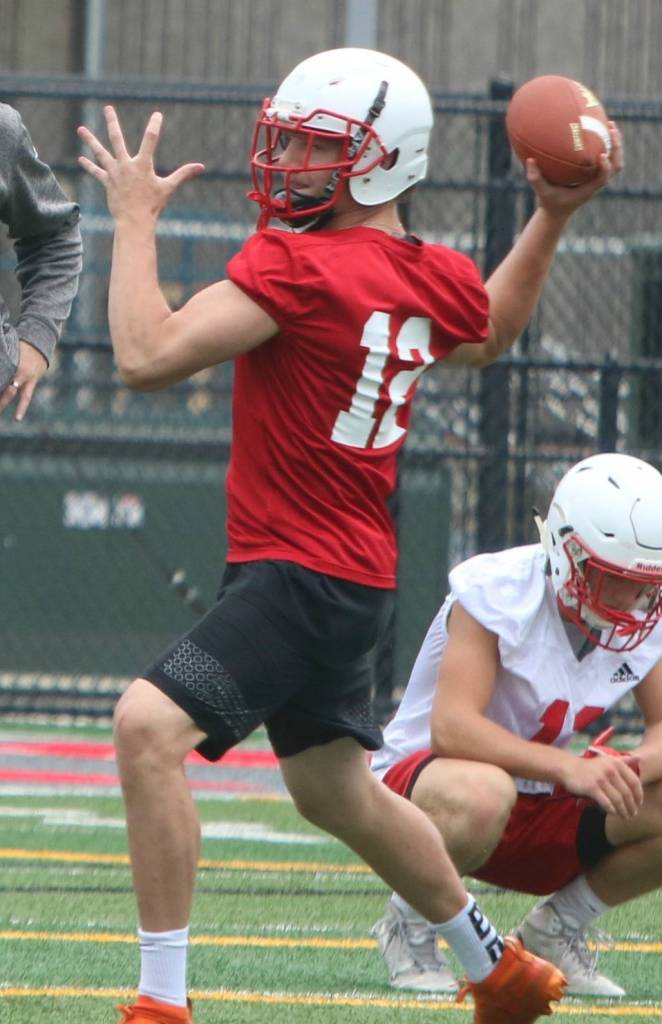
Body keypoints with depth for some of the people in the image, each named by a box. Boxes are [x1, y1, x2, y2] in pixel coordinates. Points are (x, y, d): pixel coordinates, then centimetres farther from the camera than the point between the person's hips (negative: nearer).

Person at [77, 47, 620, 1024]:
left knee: (150, 725, -21)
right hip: (351, 574, 10)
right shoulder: (431, 276, 5)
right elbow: (488, 335, 30)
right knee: (336, 793, 26)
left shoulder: (296, 266, -21)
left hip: (301, 573, -10)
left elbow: (149, 357, -24)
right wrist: (553, 218, 28)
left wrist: (135, 219, -12)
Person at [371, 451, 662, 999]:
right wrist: (569, 767, -45)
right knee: (483, 792, -42)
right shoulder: (496, 593, -23)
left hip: (539, 811, 6)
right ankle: (410, 925, -11)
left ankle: (557, 931, 7)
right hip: (416, 782, -6)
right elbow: (452, 729, -34)